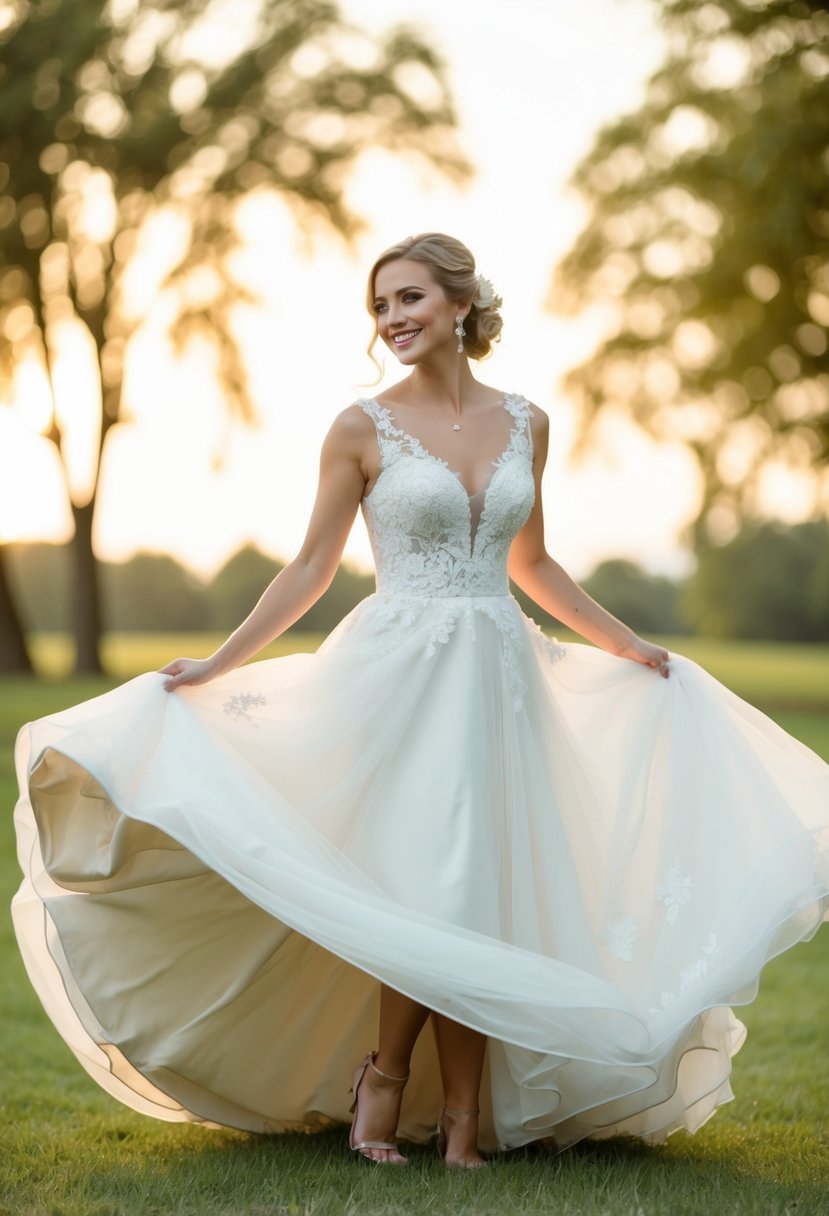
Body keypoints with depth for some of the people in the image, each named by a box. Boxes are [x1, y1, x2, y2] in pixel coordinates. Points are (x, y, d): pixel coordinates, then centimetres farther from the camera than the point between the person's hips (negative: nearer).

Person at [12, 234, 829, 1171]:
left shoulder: (524, 425, 8)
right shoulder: (363, 428, -2)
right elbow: (311, 569, 2)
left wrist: (628, 646, 24)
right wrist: (216, 667, -4)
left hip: (499, 677, 3)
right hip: (401, 672, -3)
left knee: (480, 892, 2)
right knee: (426, 888, -7)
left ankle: (463, 1117, 11)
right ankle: (387, 1076, 15)